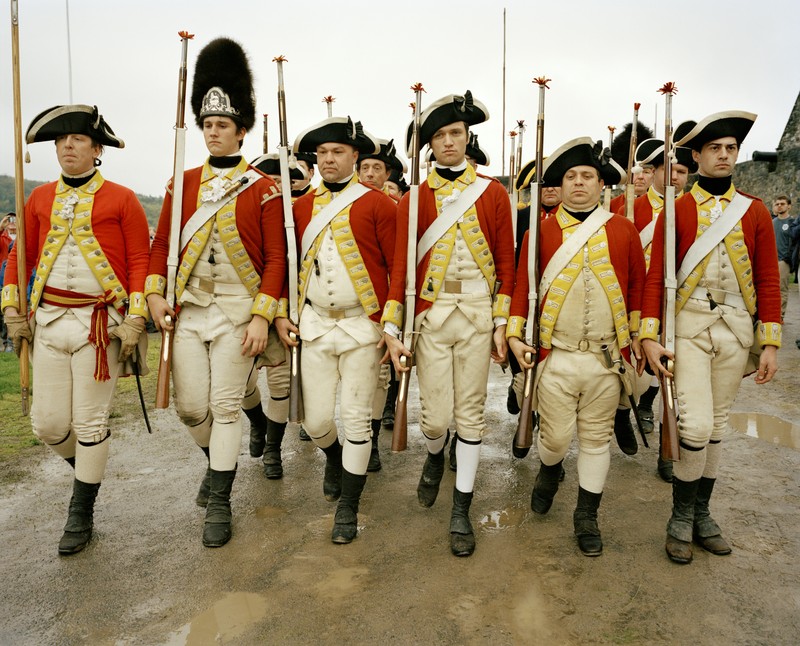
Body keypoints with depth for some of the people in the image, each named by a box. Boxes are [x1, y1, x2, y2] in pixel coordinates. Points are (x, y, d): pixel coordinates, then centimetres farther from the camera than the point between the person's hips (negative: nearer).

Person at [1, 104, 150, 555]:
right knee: (47, 422, 7)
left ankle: (82, 514, 19)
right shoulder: (40, 198, 11)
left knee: (90, 423, 2)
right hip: (49, 321, 5)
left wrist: (135, 319, -13)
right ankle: (87, 466, 38)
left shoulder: (121, 200, -3)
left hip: (100, 323, -4)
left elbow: (140, 261, -5)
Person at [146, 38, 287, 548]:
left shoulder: (263, 188, -3)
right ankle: (219, 461, 37)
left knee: (226, 405, 1)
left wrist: (262, 316, -13)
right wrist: (155, 295, -3)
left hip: (237, 309, -3)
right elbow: (162, 243, 10)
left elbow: (276, 257, -6)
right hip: (187, 308, 4)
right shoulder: (184, 182, 8)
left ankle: (220, 502, 15)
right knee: (190, 405, 6)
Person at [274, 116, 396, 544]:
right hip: (314, 326, 3)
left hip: (362, 326, -3)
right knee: (316, 419, 6)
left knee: (356, 419, 3)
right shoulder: (302, 207, 8)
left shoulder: (377, 204, -4)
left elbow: (399, 268, -6)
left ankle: (348, 508, 20)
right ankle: (335, 460, 41)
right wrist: (281, 314, 4)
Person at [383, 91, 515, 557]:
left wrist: (502, 323, -1)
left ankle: (462, 511, 20)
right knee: (436, 415, 0)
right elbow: (401, 265, -1)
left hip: (478, 314, 1)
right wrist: (392, 328, -6)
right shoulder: (415, 198, 2)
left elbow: (507, 262, 5)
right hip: (431, 315, 0)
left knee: (471, 412, 5)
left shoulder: (494, 194, 4)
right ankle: (435, 458, 38)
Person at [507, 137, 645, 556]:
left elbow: (638, 287, 9)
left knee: (596, 438, 11)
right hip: (556, 357, -1)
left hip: (607, 359, 2)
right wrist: (514, 334, -5)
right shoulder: (540, 231, 0)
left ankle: (586, 517, 27)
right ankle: (549, 474, 41)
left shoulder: (623, 231, 3)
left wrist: (637, 337, 8)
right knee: (555, 437, 5)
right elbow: (523, 284, 2)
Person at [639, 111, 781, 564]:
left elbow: (768, 281, 6)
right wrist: (649, 336, -13)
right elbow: (655, 276, -5)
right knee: (696, 424, -10)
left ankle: (702, 514, 27)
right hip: (689, 324, -3)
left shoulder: (755, 212, 7)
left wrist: (770, 343, 0)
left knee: (717, 425, 11)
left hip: (737, 327, 3)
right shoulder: (677, 210, -1)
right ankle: (682, 518, 11)